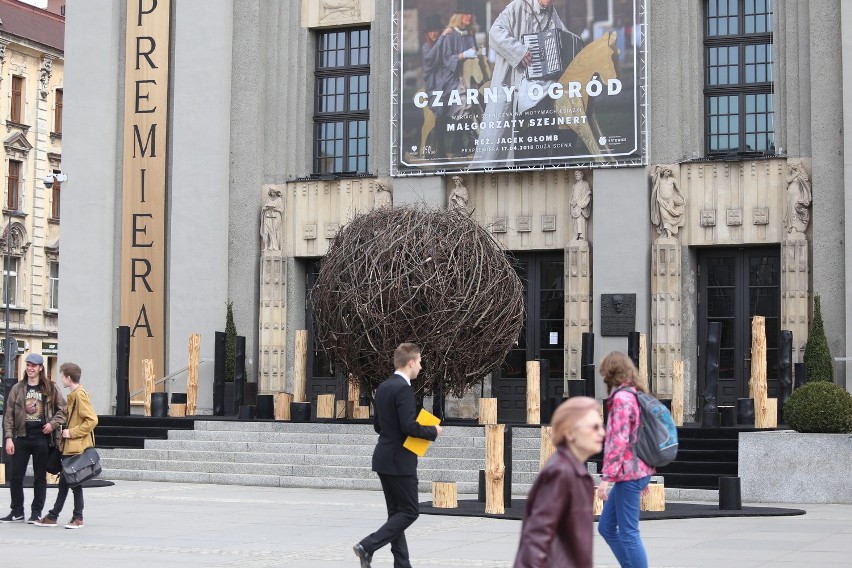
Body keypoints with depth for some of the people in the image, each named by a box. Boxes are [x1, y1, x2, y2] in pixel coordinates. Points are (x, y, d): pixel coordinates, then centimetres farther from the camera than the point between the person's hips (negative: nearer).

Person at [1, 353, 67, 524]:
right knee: (15, 476, 3)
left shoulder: (50, 388, 4)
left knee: (40, 477, 4)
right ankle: (17, 512, 15)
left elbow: (62, 409, 9)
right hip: (22, 437, 2)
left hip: (41, 437, -2)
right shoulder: (17, 389, 7)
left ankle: (36, 513, 12)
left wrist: (53, 423, -8)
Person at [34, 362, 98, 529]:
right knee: (64, 481, 11)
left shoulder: (80, 395, -15)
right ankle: (52, 516, 15)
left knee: (75, 482, -3)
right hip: (70, 447, 9)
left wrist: (72, 432, -18)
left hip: (77, 447, -9)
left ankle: (78, 518, 5)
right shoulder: (73, 395, 15)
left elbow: (92, 420, -22)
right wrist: (67, 432, 12)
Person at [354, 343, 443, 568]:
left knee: (397, 513, 12)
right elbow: (409, 426, -23)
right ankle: (368, 546, -10)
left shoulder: (383, 387, 11)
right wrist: (433, 431, -8)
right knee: (410, 511, -2)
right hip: (399, 460, -9)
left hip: (384, 458, 9)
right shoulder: (403, 389, -17)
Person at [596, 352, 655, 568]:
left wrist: (606, 477, -21)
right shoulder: (634, 395, 15)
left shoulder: (621, 398, -14)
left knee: (628, 533, -4)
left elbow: (618, 441, -21)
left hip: (628, 473, -10)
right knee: (606, 527, 15)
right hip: (636, 471, 10)